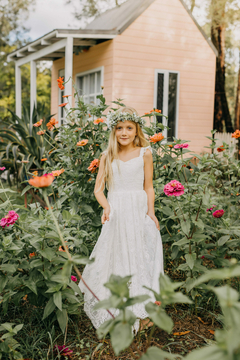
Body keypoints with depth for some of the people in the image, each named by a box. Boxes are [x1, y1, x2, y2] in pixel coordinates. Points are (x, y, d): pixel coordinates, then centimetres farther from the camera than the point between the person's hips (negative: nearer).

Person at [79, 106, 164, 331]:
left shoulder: (144, 153, 3)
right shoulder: (107, 156, 7)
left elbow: (148, 187, 5)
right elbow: (98, 189, 4)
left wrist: (151, 212, -8)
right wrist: (106, 206, -14)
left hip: (138, 211, -1)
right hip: (115, 213, 2)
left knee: (137, 256, 4)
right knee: (114, 256, 6)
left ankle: (138, 308, 18)